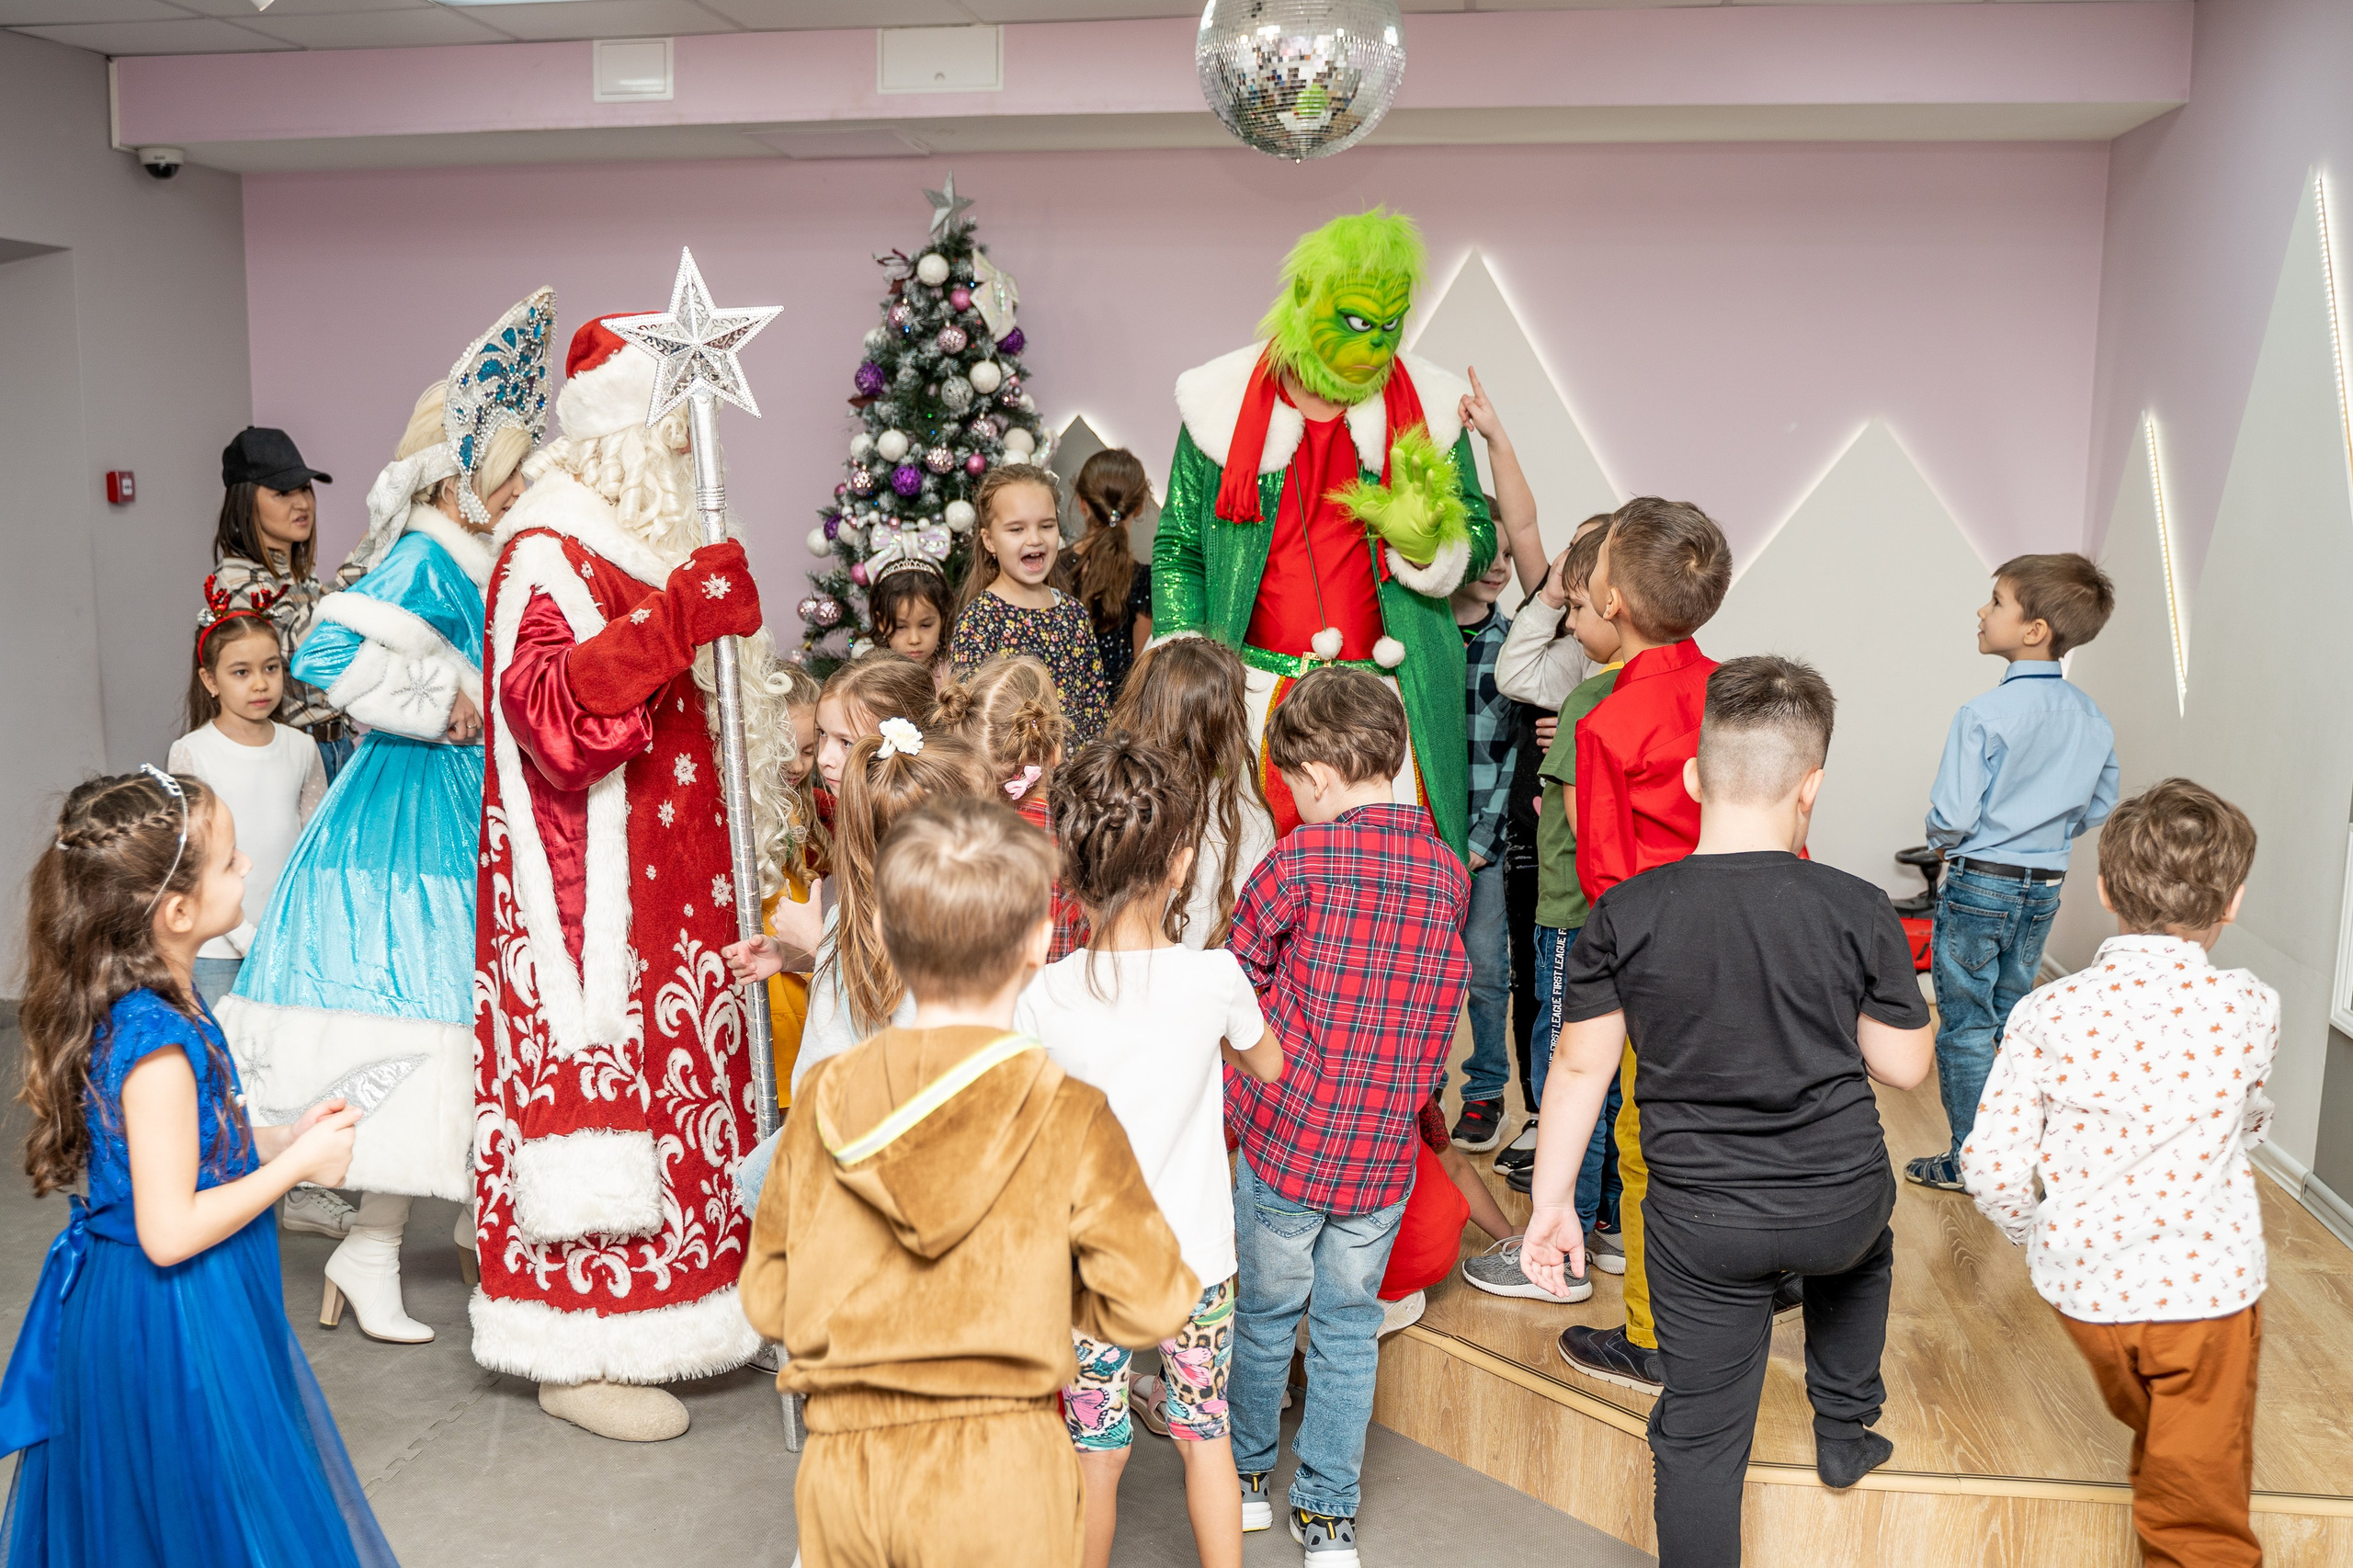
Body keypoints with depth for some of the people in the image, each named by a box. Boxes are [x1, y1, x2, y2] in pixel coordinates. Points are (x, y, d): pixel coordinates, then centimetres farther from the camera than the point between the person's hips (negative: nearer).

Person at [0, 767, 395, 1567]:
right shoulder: (157, 1044, -28)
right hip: (175, 1323, -10)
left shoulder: (140, 1005, 2)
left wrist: (283, 1137, 4)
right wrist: (297, 1164, -19)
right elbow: (170, 1231, -27)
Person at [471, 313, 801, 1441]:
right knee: (598, 1079, -4)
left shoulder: (648, 544, 16)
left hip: (666, 887, 9)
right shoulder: (547, 552, -11)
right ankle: (580, 1356, 8)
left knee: (663, 1080, 12)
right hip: (589, 895, -9)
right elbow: (547, 713, -26)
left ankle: (651, 1307, 24)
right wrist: (671, 619, -32)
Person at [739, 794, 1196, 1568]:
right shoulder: (1068, 1119, -12)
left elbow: (768, 1295, 4)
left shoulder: (824, 1102, -4)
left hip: (841, 1465, 3)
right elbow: (1149, 1305, -9)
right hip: (998, 1470, -3)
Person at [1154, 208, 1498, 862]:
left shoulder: (1429, 407, 6)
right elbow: (1177, 548, 10)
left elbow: (1480, 536, 13)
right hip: (1252, 698, 0)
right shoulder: (1224, 402, 4)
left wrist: (1427, 541, -11)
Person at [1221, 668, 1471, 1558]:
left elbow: (1234, 978, -4)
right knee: (1348, 1328, 15)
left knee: (1264, 1316, 17)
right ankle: (1328, 1514, 22)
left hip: (1285, 1136, -3)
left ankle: (1247, 1475, 35)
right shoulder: (1448, 871, -2)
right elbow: (1439, 1011, 9)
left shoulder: (1302, 859, -14)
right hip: (1384, 1149, 3)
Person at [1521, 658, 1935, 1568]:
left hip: (1700, 1222, -1)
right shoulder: (1857, 911, -13)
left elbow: (1580, 1067, -6)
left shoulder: (1623, 914, -12)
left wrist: (1552, 1201, 4)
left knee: (1700, 1434, 11)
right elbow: (1903, 1068, -3)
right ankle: (1845, 1435, 49)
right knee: (1862, 1250, 38)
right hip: (1840, 1202, 2)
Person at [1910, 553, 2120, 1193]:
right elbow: (2097, 809, 10)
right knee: (2013, 1019, 19)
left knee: (1966, 1026, 5)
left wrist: (1944, 844, 1)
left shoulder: (1984, 715, -21)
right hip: (2046, 887, 6)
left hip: (1980, 884, -6)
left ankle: (1967, 1160, 11)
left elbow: (1952, 819, -20)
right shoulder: (2092, 718, 0)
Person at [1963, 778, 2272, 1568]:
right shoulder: (2250, 1009, -12)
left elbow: (1991, 1163, -14)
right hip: (2207, 1285, -2)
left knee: (2139, 1413, 33)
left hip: (2081, 1280, 3)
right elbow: (2250, 1119, 9)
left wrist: (2032, 1228, 6)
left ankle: (2152, 1477, 58)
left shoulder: (2047, 1014, -14)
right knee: (2201, 1489, 9)